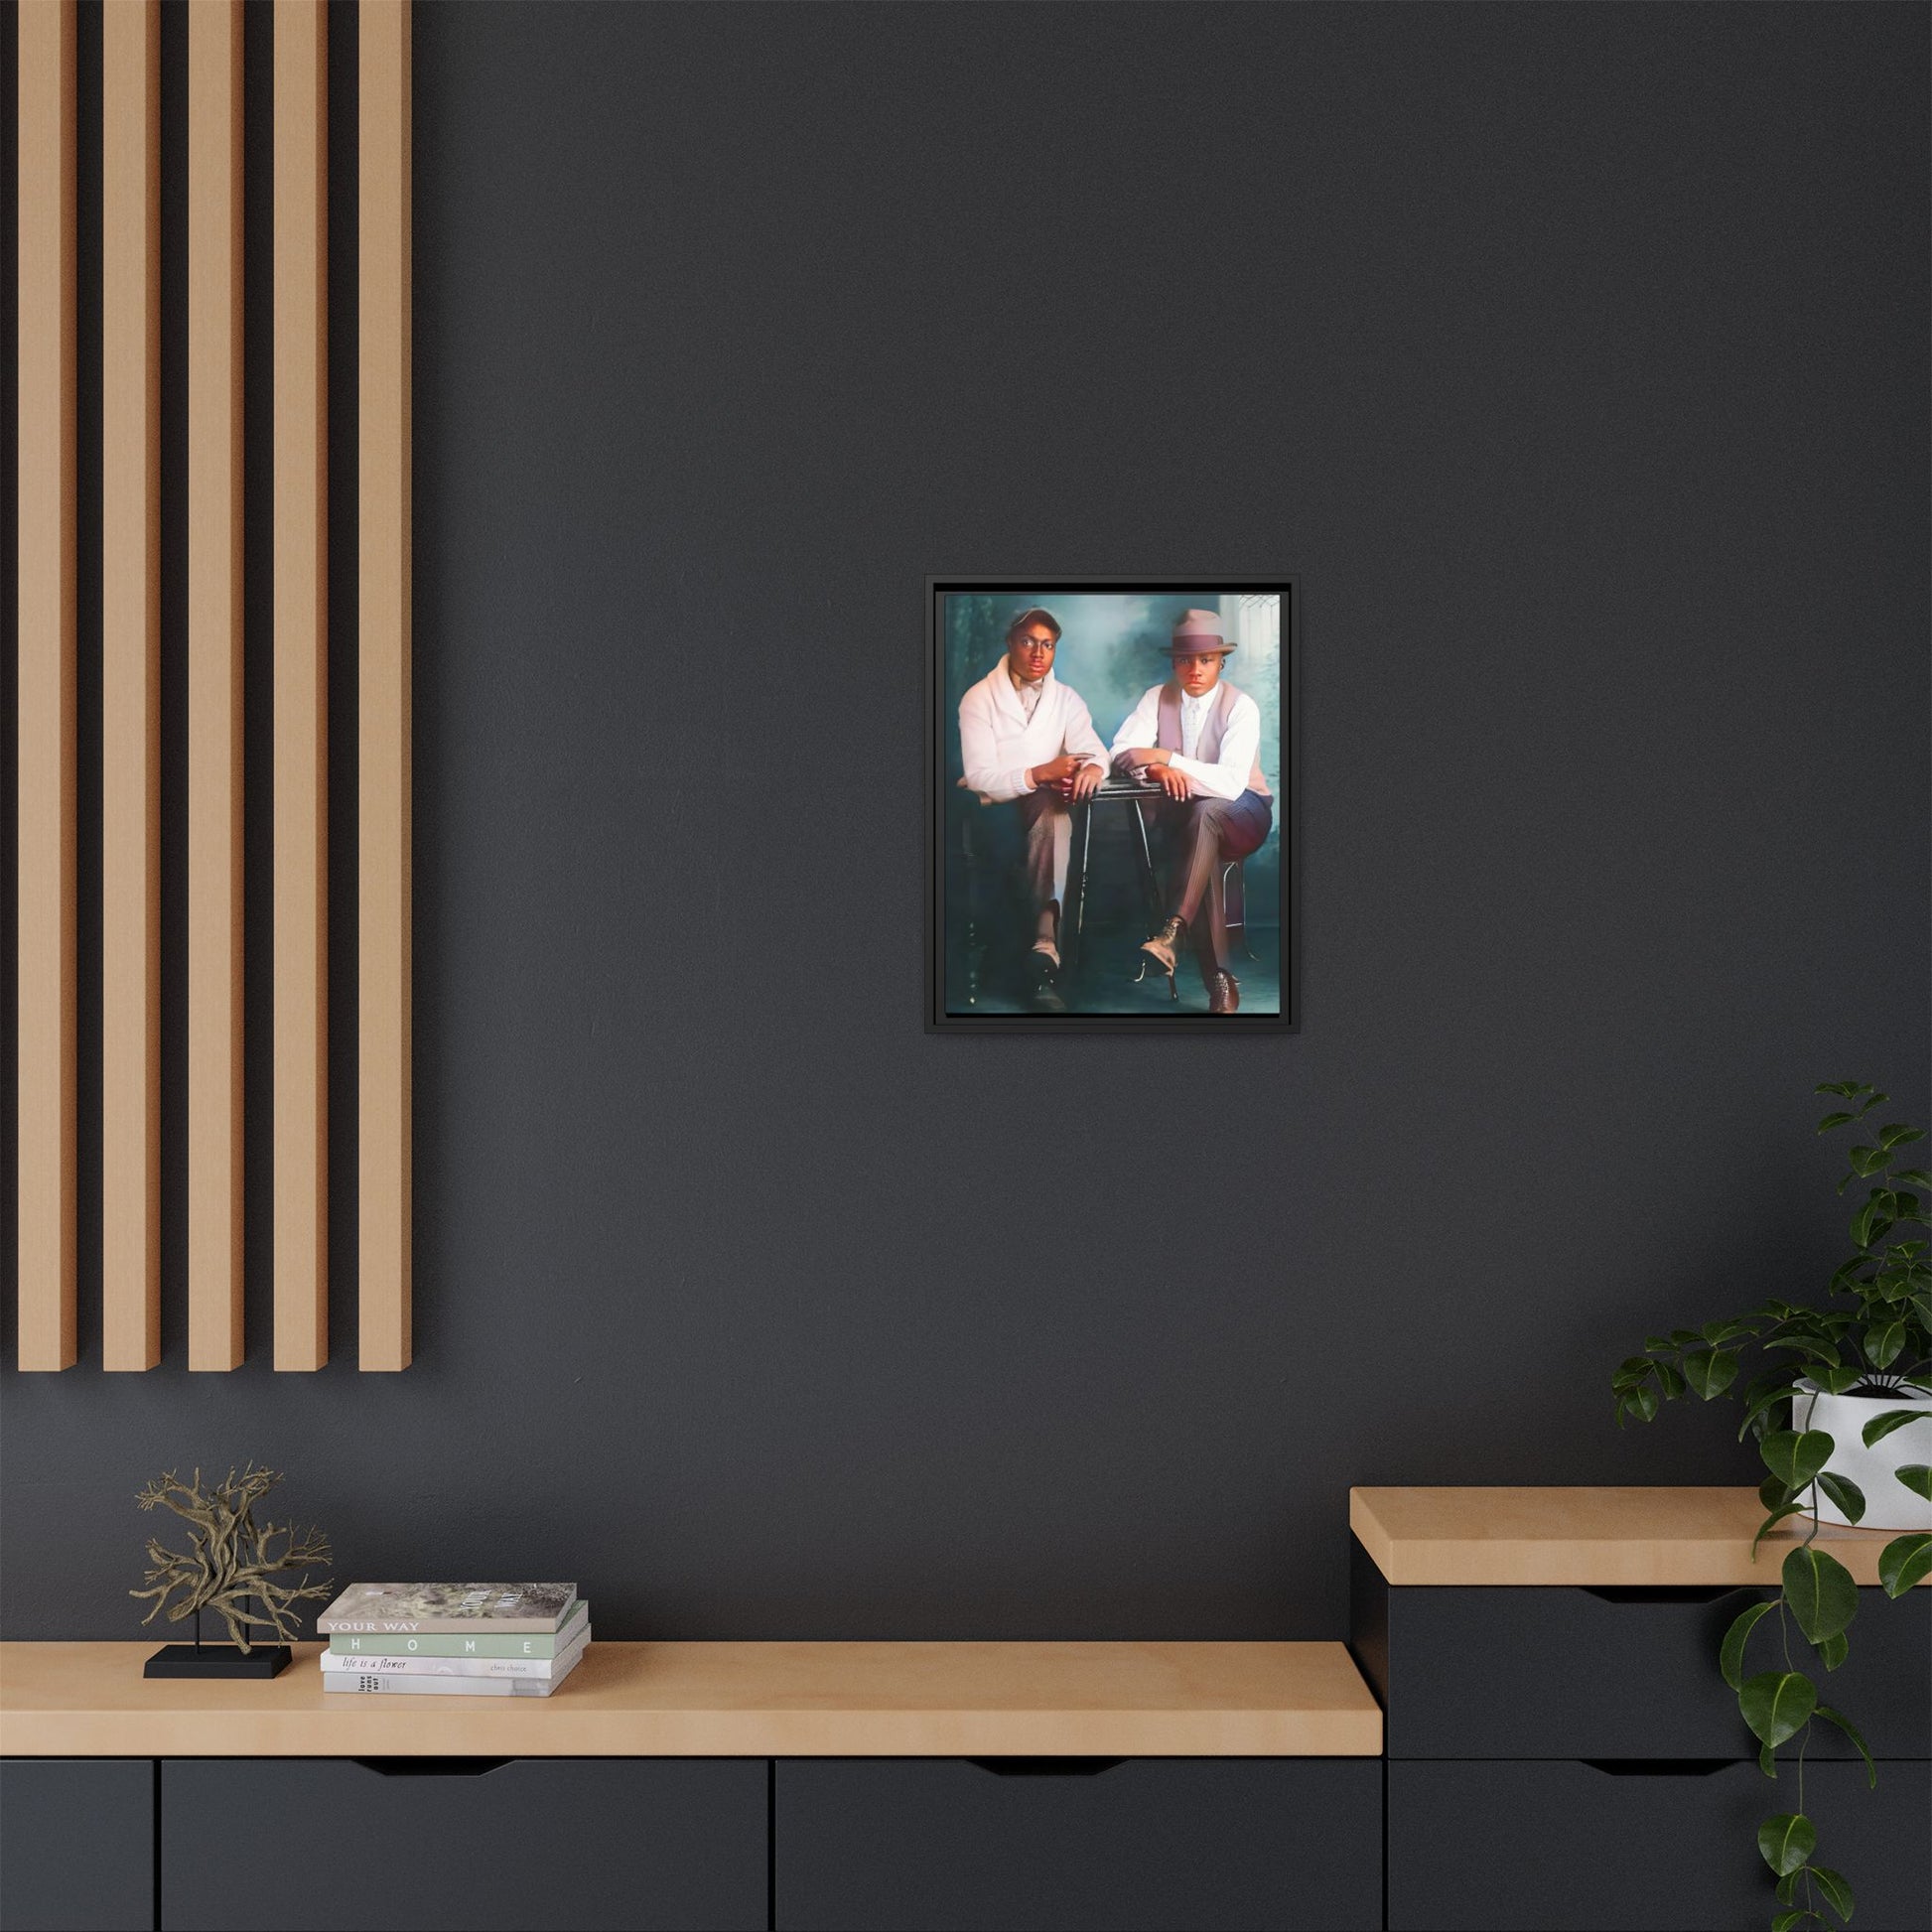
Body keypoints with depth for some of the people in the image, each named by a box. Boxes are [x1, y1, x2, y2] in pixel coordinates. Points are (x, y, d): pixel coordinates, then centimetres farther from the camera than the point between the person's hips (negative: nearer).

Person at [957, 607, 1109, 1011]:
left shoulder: (1066, 699, 11)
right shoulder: (979, 699, -2)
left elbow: (1095, 751, -1)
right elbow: (979, 776, -12)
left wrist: (1093, 767, -27)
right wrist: (1039, 774, -27)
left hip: (1045, 804, 2)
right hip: (993, 809, -2)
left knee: (1053, 815, -34)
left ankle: (1045, 944, -45)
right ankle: (1046, 944, -32)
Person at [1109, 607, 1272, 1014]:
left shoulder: (1241, 707, -14)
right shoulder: (1158, 697, -1)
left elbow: (1231, 783, -26)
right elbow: (1122, 751, -9)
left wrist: (1167, 758, -28)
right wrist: (1156, 769, -30)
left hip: (1240, 811, -2)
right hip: (1181, 813, 2)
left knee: (1204, 813, -38)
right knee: (1200, 855, -33)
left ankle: (1173, 932, -50)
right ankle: (1219, 980, -33)